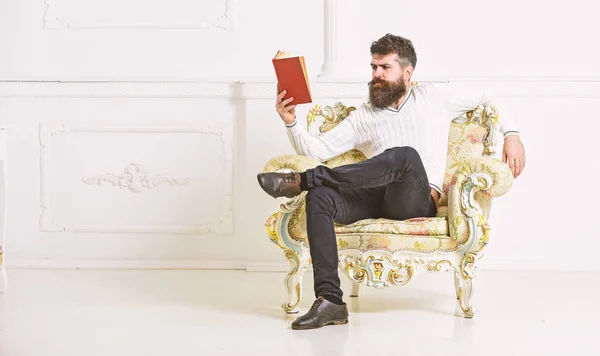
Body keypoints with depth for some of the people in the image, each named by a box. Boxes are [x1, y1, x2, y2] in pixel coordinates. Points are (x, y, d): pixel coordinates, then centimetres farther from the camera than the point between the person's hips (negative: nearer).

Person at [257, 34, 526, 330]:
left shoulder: (434, 96, 16)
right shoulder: (363, 117, 20)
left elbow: (489, 99, 24)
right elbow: (316, 149, 11)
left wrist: (511, 134, 11)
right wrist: (291, 122, -6)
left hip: (417, 201, -3)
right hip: (376, 198, 3)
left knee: (405, 155, -37)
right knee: (319, 197, -28)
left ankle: (301, 181, -34)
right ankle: (329, 300, -34)